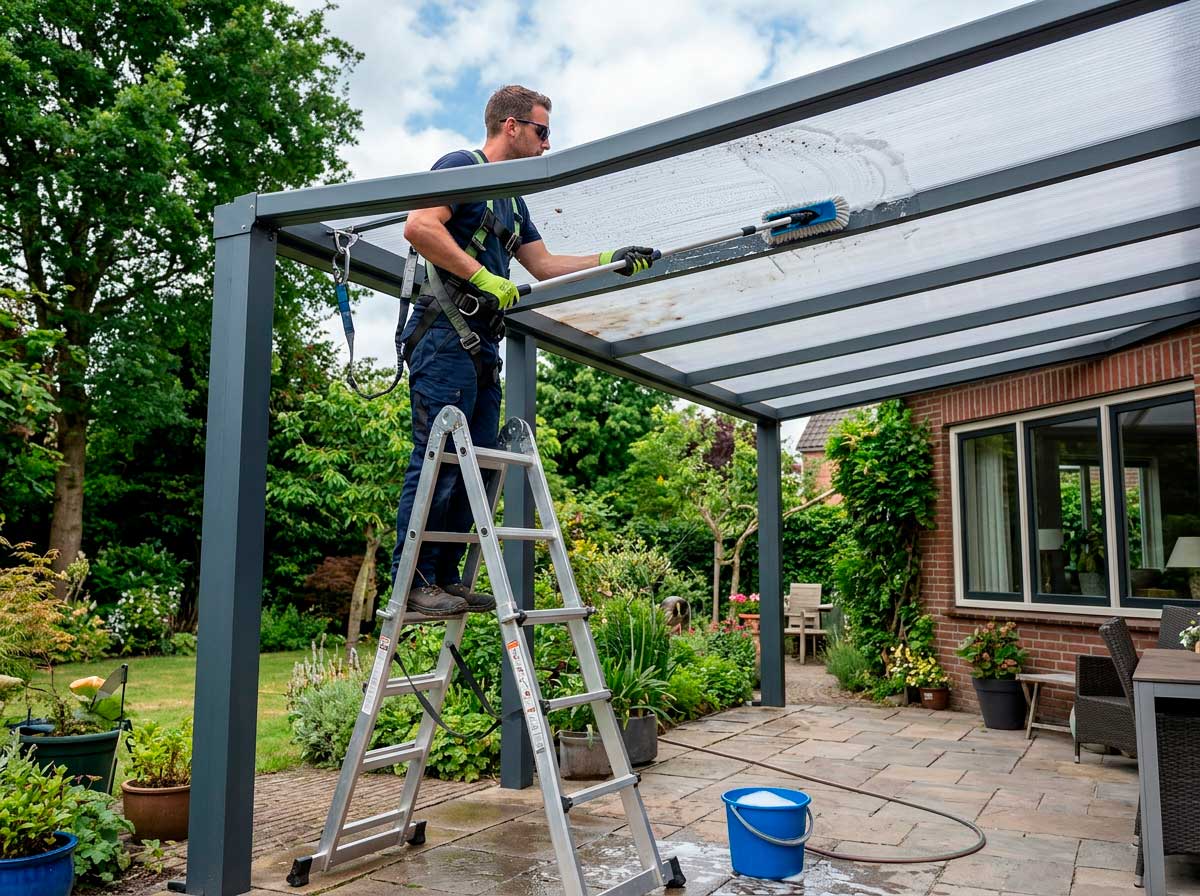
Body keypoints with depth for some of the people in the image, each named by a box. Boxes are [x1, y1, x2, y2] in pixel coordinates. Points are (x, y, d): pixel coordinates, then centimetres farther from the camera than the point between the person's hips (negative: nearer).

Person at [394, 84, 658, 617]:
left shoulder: (512, 200, 26)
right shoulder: (462, 166, -1)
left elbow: (544, 265, 27)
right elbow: (419, 227, -17)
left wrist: (612, 261, 20)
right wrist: (484, 277, -17)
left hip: (483, 345, 9)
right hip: (446, 336, -9)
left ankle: (446, 578, 11)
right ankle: (411, 582, -6)